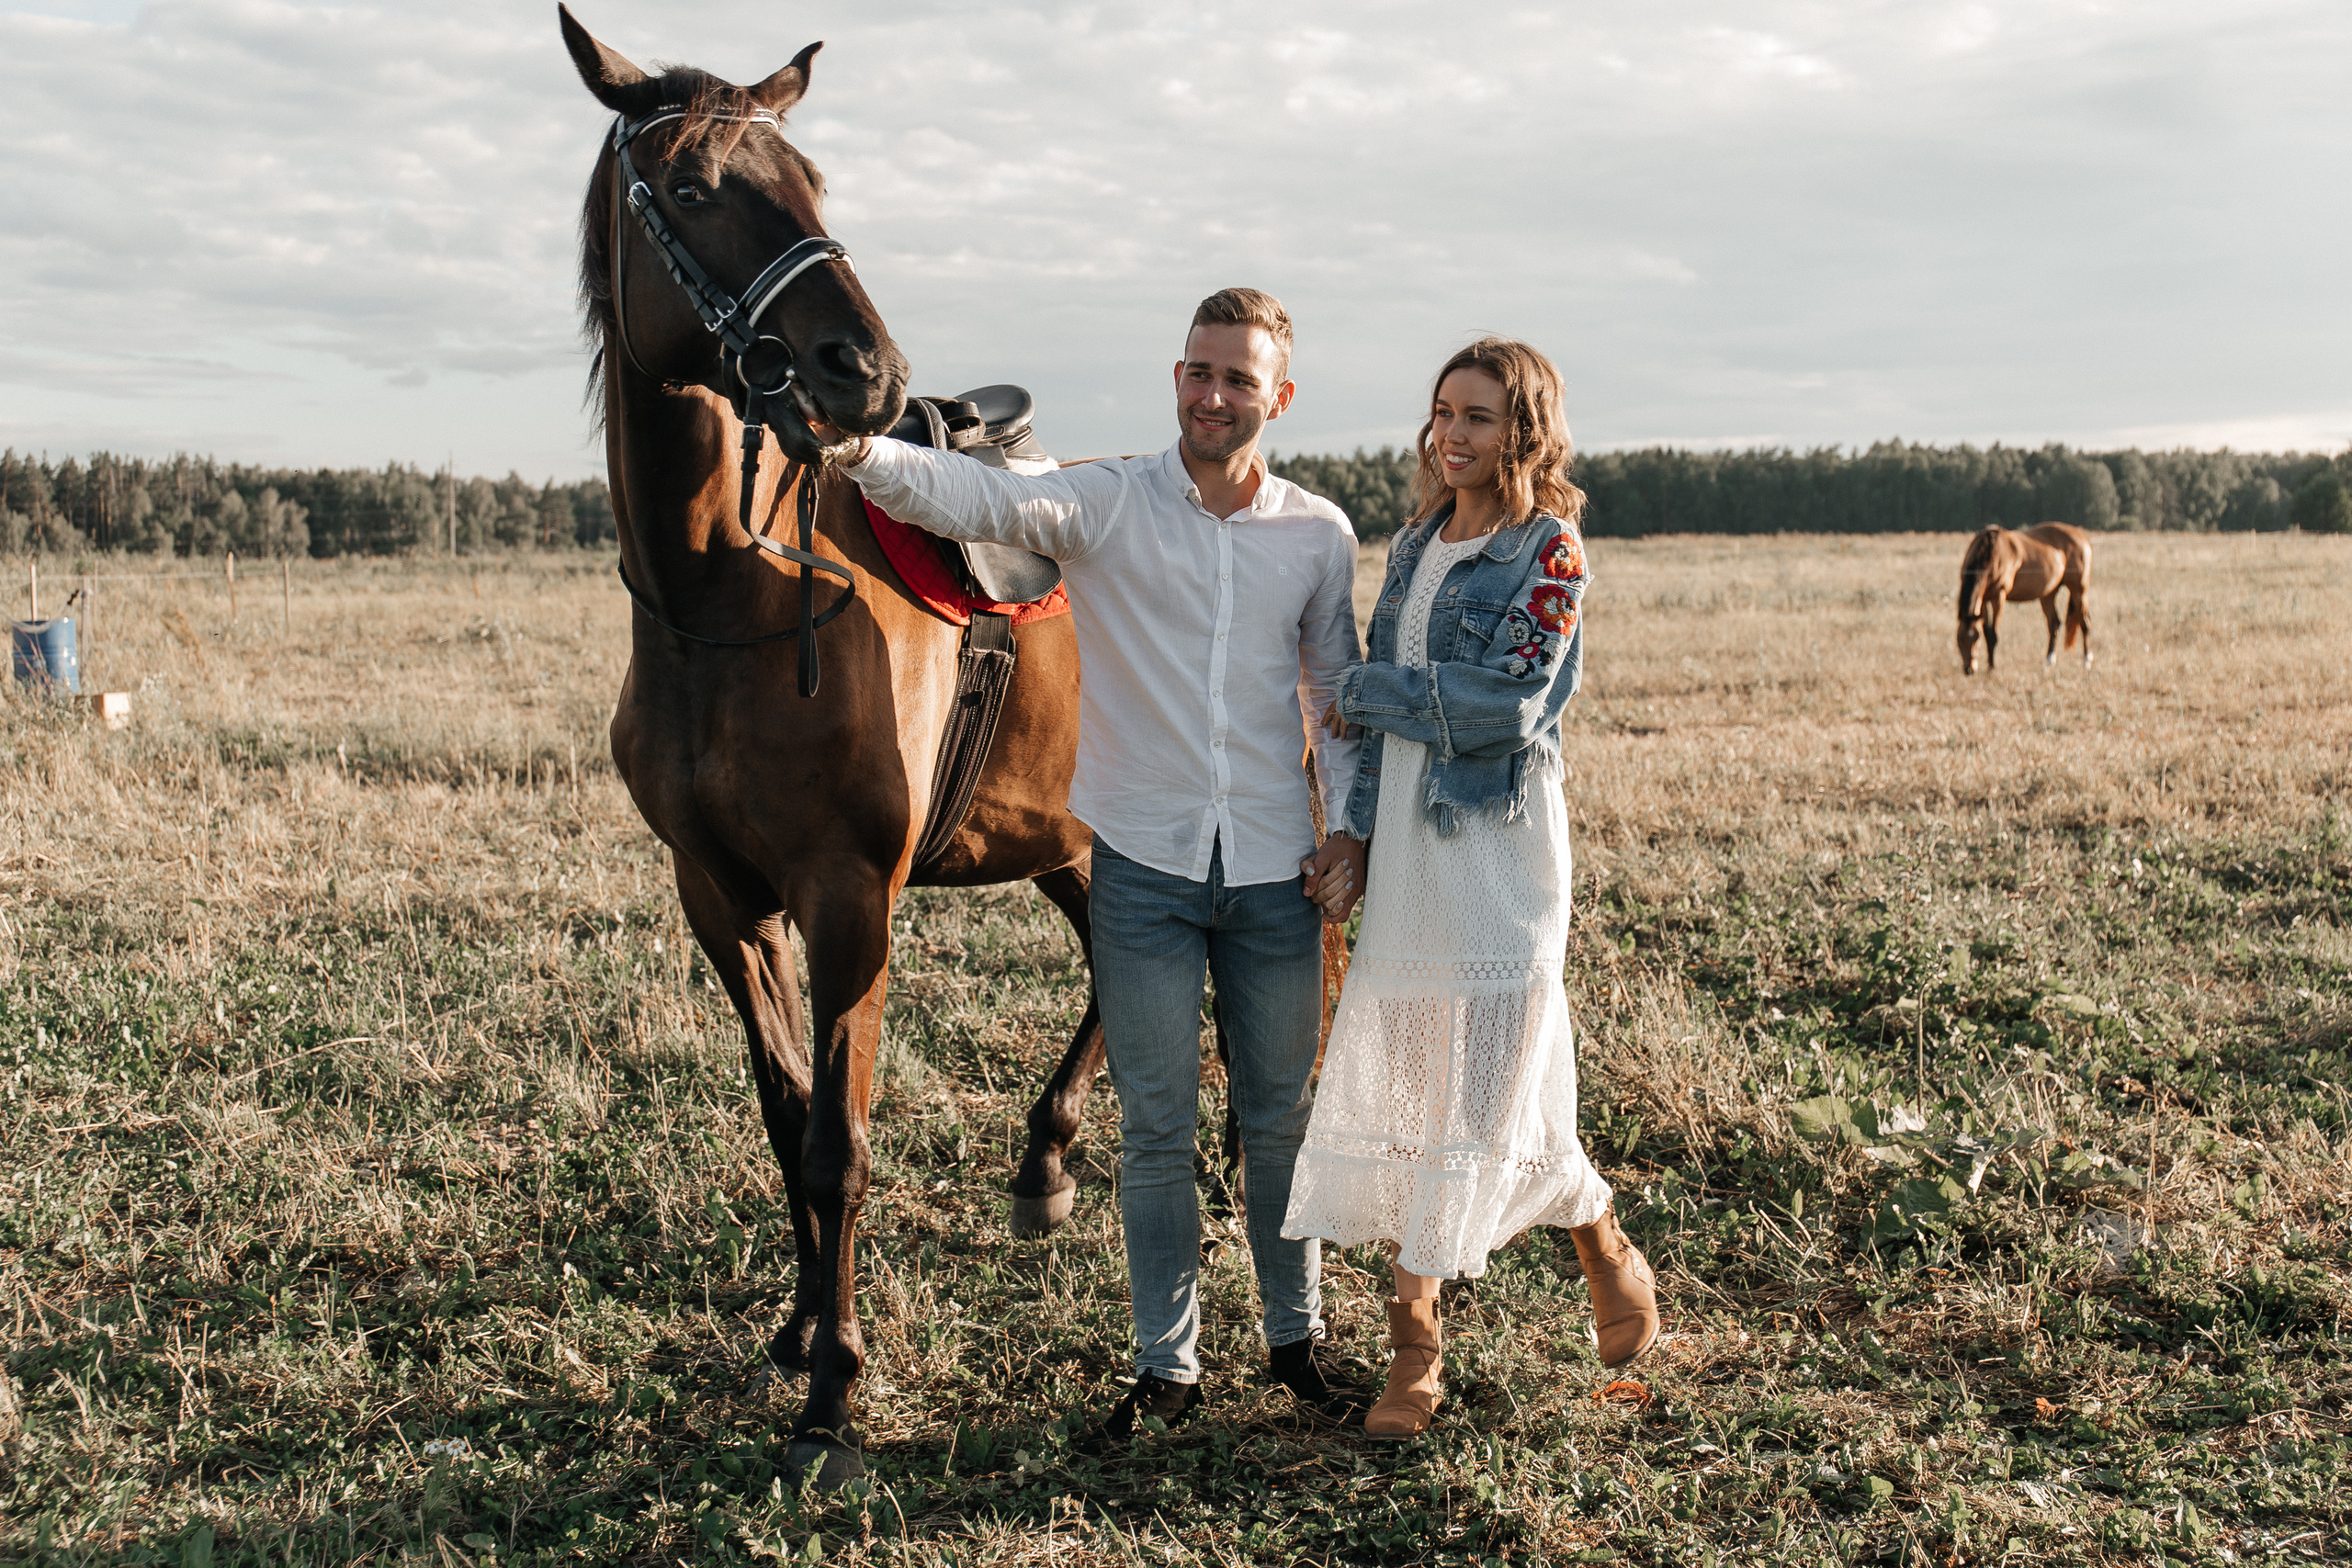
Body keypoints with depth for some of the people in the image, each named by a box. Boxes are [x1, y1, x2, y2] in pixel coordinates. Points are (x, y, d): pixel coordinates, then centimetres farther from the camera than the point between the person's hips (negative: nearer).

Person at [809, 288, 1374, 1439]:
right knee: (1155, 1127, 6)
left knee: (1282, 1117, 13)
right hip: (1145, 868, -2)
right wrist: (862, 450, -40)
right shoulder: (1106, 503, -5)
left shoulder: (1321, 535, 4)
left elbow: (1338, 692, 12)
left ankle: (1296, 1337, 33)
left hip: (1277, 871, 2)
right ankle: (1166, 1365, 21)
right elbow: (978, 497, -22)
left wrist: (1352, 825, 1)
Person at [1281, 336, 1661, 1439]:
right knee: (1398, 1088, 6)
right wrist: (1352, 832, 9)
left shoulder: (1549, 551, -7)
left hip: (1496, 850, -6)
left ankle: (1609, 1253, 28)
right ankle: (1413, 1342, 15)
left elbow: (1508, 700, -18)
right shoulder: (1416, 545, 13)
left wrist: (1364, 694, -8)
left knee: (1490, 1085, 0)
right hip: (1402, 850, 6)